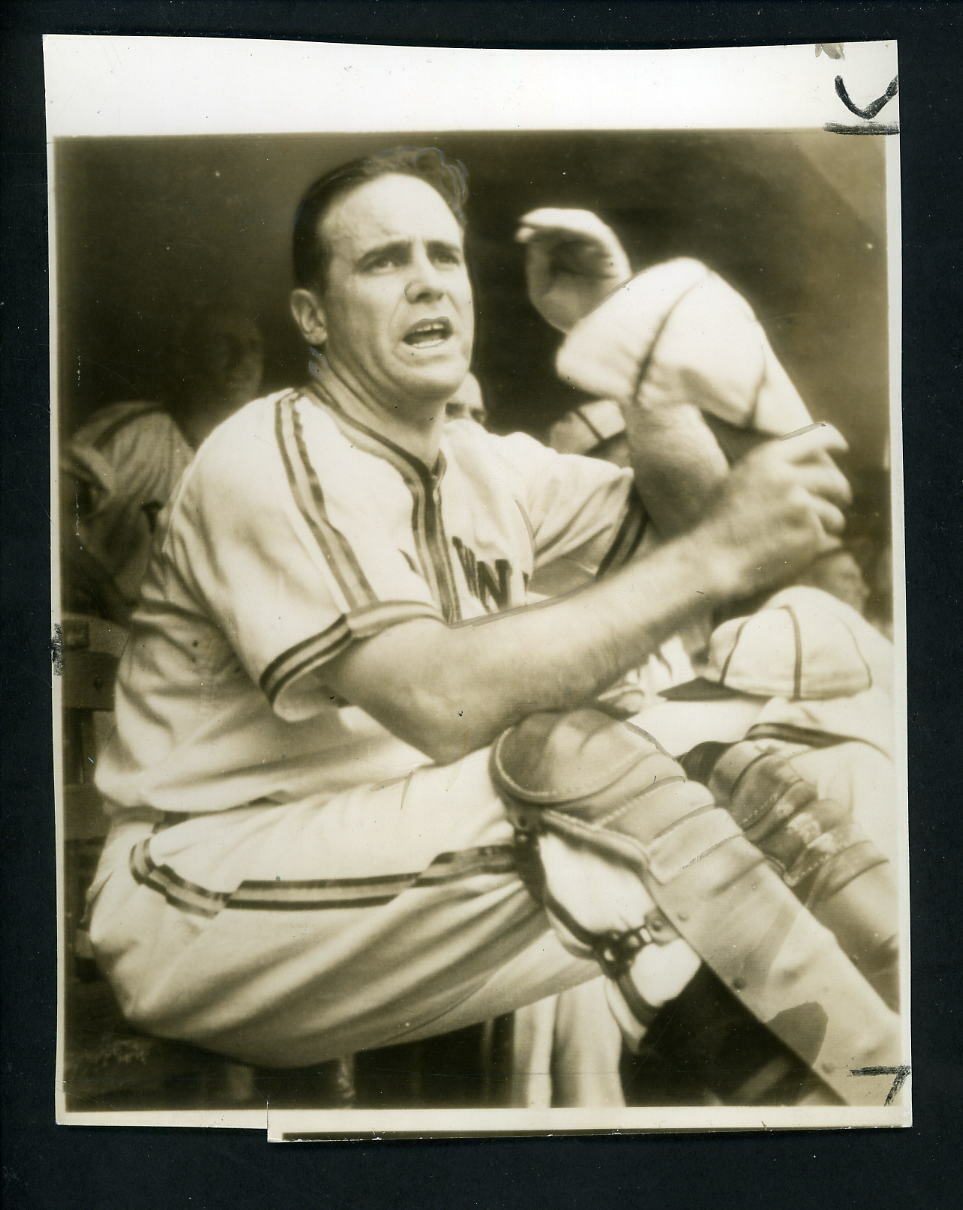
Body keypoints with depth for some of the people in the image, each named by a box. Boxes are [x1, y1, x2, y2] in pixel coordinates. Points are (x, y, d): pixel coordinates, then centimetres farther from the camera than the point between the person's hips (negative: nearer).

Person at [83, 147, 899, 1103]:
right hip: (203, 905, -7)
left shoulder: (485, 467, 9)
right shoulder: (267, 461, -16)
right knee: (566, 763, -29)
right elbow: (440, 702, -30)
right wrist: (712, 558, -29)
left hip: (408, 865, 7)